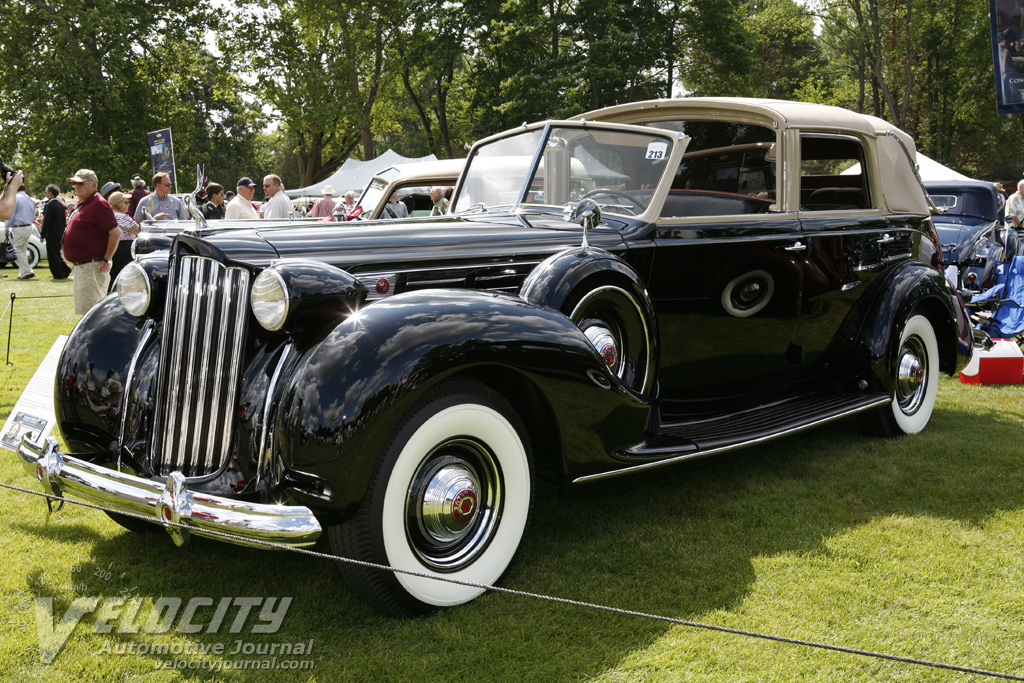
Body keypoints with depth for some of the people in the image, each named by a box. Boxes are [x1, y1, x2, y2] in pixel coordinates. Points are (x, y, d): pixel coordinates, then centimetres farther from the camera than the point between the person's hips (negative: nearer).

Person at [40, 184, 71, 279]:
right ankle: (66, 270, 14)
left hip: (52, 234, -8)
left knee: (53, 255, -2)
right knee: (56, 253, 19)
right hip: (61, 233, 8)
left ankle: (58, 274, -1)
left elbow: (46, 221, -16)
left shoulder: (49, 204, -15)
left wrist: (42, 235, -12)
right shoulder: (60, 203, 11)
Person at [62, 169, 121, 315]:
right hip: (80, 267, 11)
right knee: (83, 309, 16)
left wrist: (106, 260, -20)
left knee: (90, 310, -12)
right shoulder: (82, 204, 17)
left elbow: (115, 233, -21)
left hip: (93, 267, -11)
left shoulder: (98, 204, -14)